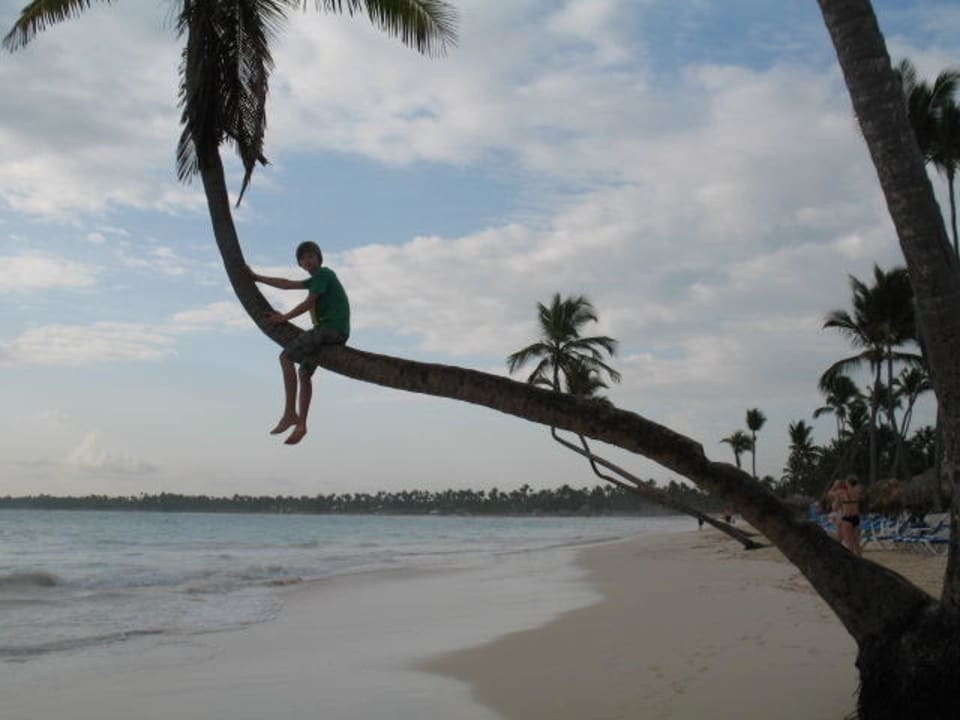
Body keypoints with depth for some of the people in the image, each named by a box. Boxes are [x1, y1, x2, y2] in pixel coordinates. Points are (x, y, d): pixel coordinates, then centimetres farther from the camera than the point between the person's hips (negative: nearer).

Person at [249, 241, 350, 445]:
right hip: (335, 332, 10)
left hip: (332, 327, -10)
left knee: (286, 356, -14)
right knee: (304, 372, 16)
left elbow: (309, 303, -8)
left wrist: (284, 318, 1)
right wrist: (258, 278, 39)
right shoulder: (317, 279, 26)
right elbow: (286, 284, 34)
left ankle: (290, 413, -19)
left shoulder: (324, 273, -2)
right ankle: (301, 425, 14)